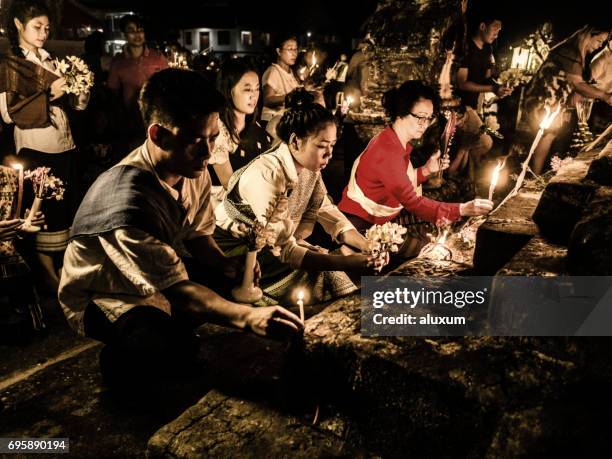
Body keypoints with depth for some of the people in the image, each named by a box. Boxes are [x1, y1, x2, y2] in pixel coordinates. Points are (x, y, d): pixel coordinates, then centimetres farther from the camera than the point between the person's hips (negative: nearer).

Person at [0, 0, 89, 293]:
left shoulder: (52, 61, 14)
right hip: (36, 150, -5)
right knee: (45, 210, 1)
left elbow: (77, 104, 12)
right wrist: (48, 94, -17)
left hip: (65, 145, 5)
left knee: (69, 206, 9)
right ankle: (48, 273, 13)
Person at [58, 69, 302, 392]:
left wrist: (228, 265, -19)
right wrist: (249, 317, -44)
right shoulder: (127, 199, -36)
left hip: (163, 277, 8)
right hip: (105, 296, -8)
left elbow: (198, 235, 2)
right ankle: (123, 358, -1)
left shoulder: (193, 170, -12)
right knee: (172, 350, -35)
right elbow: (176, 290, -36)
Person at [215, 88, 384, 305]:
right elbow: (284, 249, -32)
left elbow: (327, 211, 0)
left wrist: (368, 246, -14)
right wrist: (346, 263, -36)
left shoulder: (309, 166, -6)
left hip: (278, 244, 7)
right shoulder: (266, 174, -30)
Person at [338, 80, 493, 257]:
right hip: (360, 226, -9)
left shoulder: (399, 143, 7)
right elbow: (411, 201, -32)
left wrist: (426, 170, -5)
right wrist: (461, 209, -37)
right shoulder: (387, 150, -25)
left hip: (377, 220, 9)